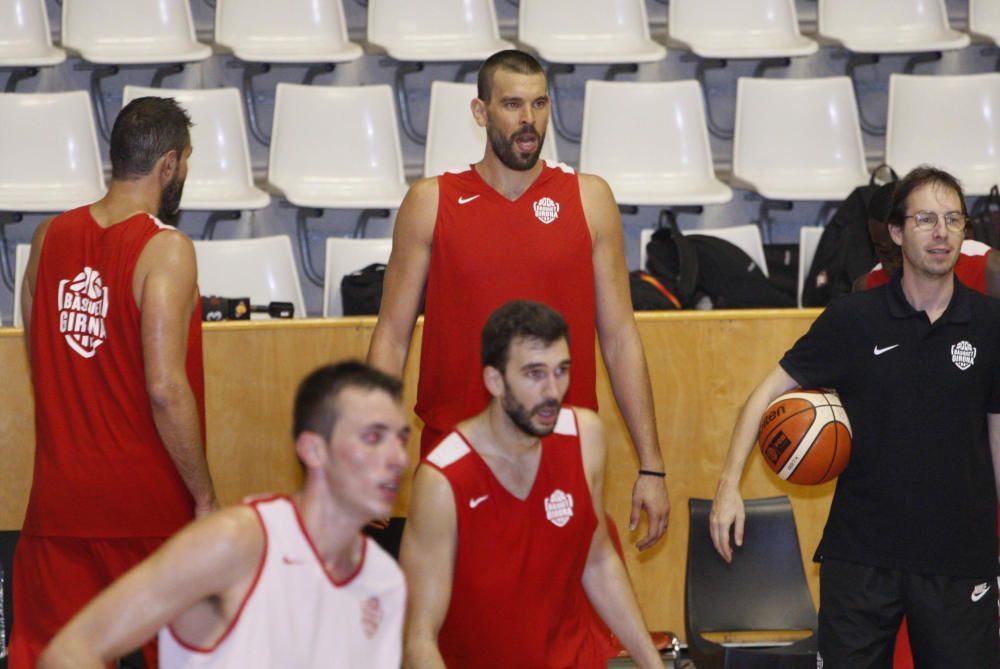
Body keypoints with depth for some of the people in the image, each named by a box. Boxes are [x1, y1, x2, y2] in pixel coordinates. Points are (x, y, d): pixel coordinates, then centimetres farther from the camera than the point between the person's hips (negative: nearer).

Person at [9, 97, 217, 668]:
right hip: (148, 496, -4)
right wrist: (205, 494, -12)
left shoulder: (50, 237, 5)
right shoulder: (166, 250, -13)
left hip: (59, 493, 4)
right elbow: (166, 389, -20)